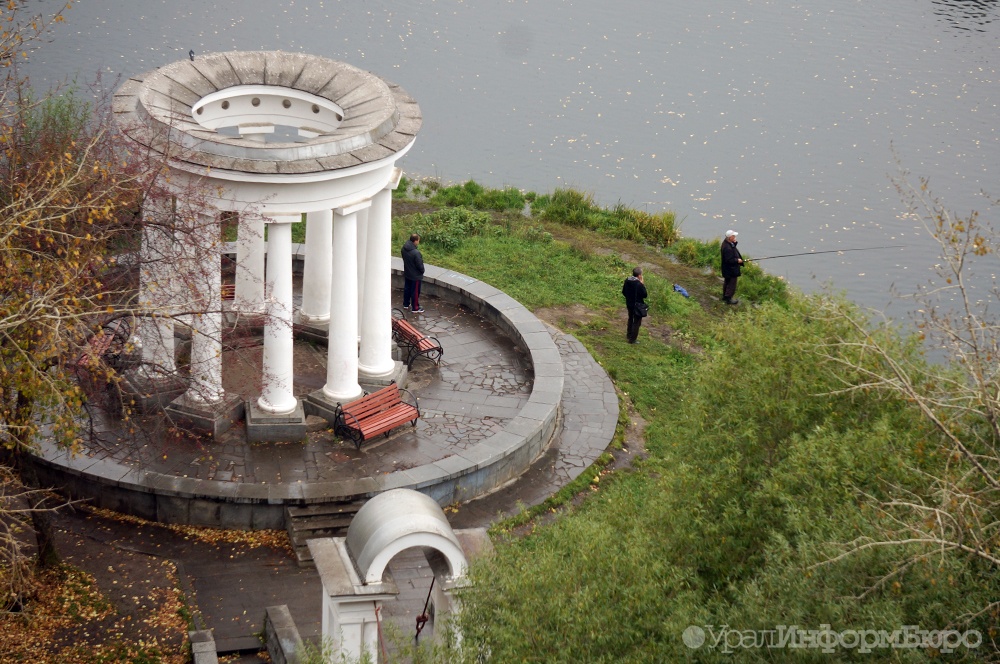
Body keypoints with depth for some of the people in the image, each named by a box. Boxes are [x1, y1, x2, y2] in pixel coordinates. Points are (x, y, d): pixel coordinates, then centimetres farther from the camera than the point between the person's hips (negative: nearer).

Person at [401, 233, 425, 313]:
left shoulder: (404, 249, -8)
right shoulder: (416, 252, -33)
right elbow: (420, 265, -23)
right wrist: (422, 271, -2)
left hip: (407, 274, 8)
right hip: (415, 276, -8)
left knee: (407, 289, 23)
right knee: (415, 292, 6)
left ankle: (406, 304, 37)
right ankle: (415, 308, 17)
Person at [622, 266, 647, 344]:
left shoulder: (627, 281, -5)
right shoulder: (639, 284, -27)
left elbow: (623, 292, 5)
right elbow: (645, 295, -19)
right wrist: (643, 285, -12)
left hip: (629, 304, 7)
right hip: (637, 305, -7)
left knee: (631, 319, 27)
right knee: (637, 322, 6)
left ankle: (629, 335, 42)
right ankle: (633, 339, 10)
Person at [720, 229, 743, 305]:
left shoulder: (726, 242, -3)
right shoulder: (727, 248, -33)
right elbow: (729, 260, -30)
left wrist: (734, 242, -8)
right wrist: (737, 260, -17)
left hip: (728, 269, 11)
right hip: (731, 270, -11)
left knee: (727, 282, 23)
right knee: (732, 283, 2)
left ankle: (725, 296, 37)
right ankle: (728, 299, 11)